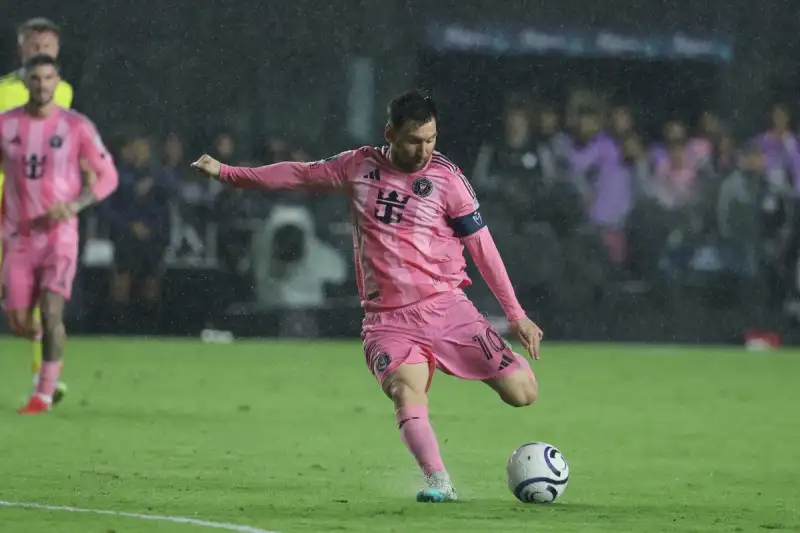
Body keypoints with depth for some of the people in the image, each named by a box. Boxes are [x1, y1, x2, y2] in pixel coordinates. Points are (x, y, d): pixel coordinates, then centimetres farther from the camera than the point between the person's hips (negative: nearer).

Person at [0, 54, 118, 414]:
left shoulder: (77, 127, -4)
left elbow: (107, 177, 0)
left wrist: (75, 205, -17)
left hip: (60, 235, -2)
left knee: (50, 312, -18)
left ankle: (44, 393, -7)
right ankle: (51, 354, 36)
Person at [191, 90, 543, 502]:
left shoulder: (445, 177, -2)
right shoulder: (360, 167, 6)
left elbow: (482, 246, 2)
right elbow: (300, 174, 20)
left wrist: (516, 314, -1)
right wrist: (226, 172, 24)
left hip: (446, 306, -1)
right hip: (388, 319, 1)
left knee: (522, 393, -10)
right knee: (406, 393, -29)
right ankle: (439, 482, -35)